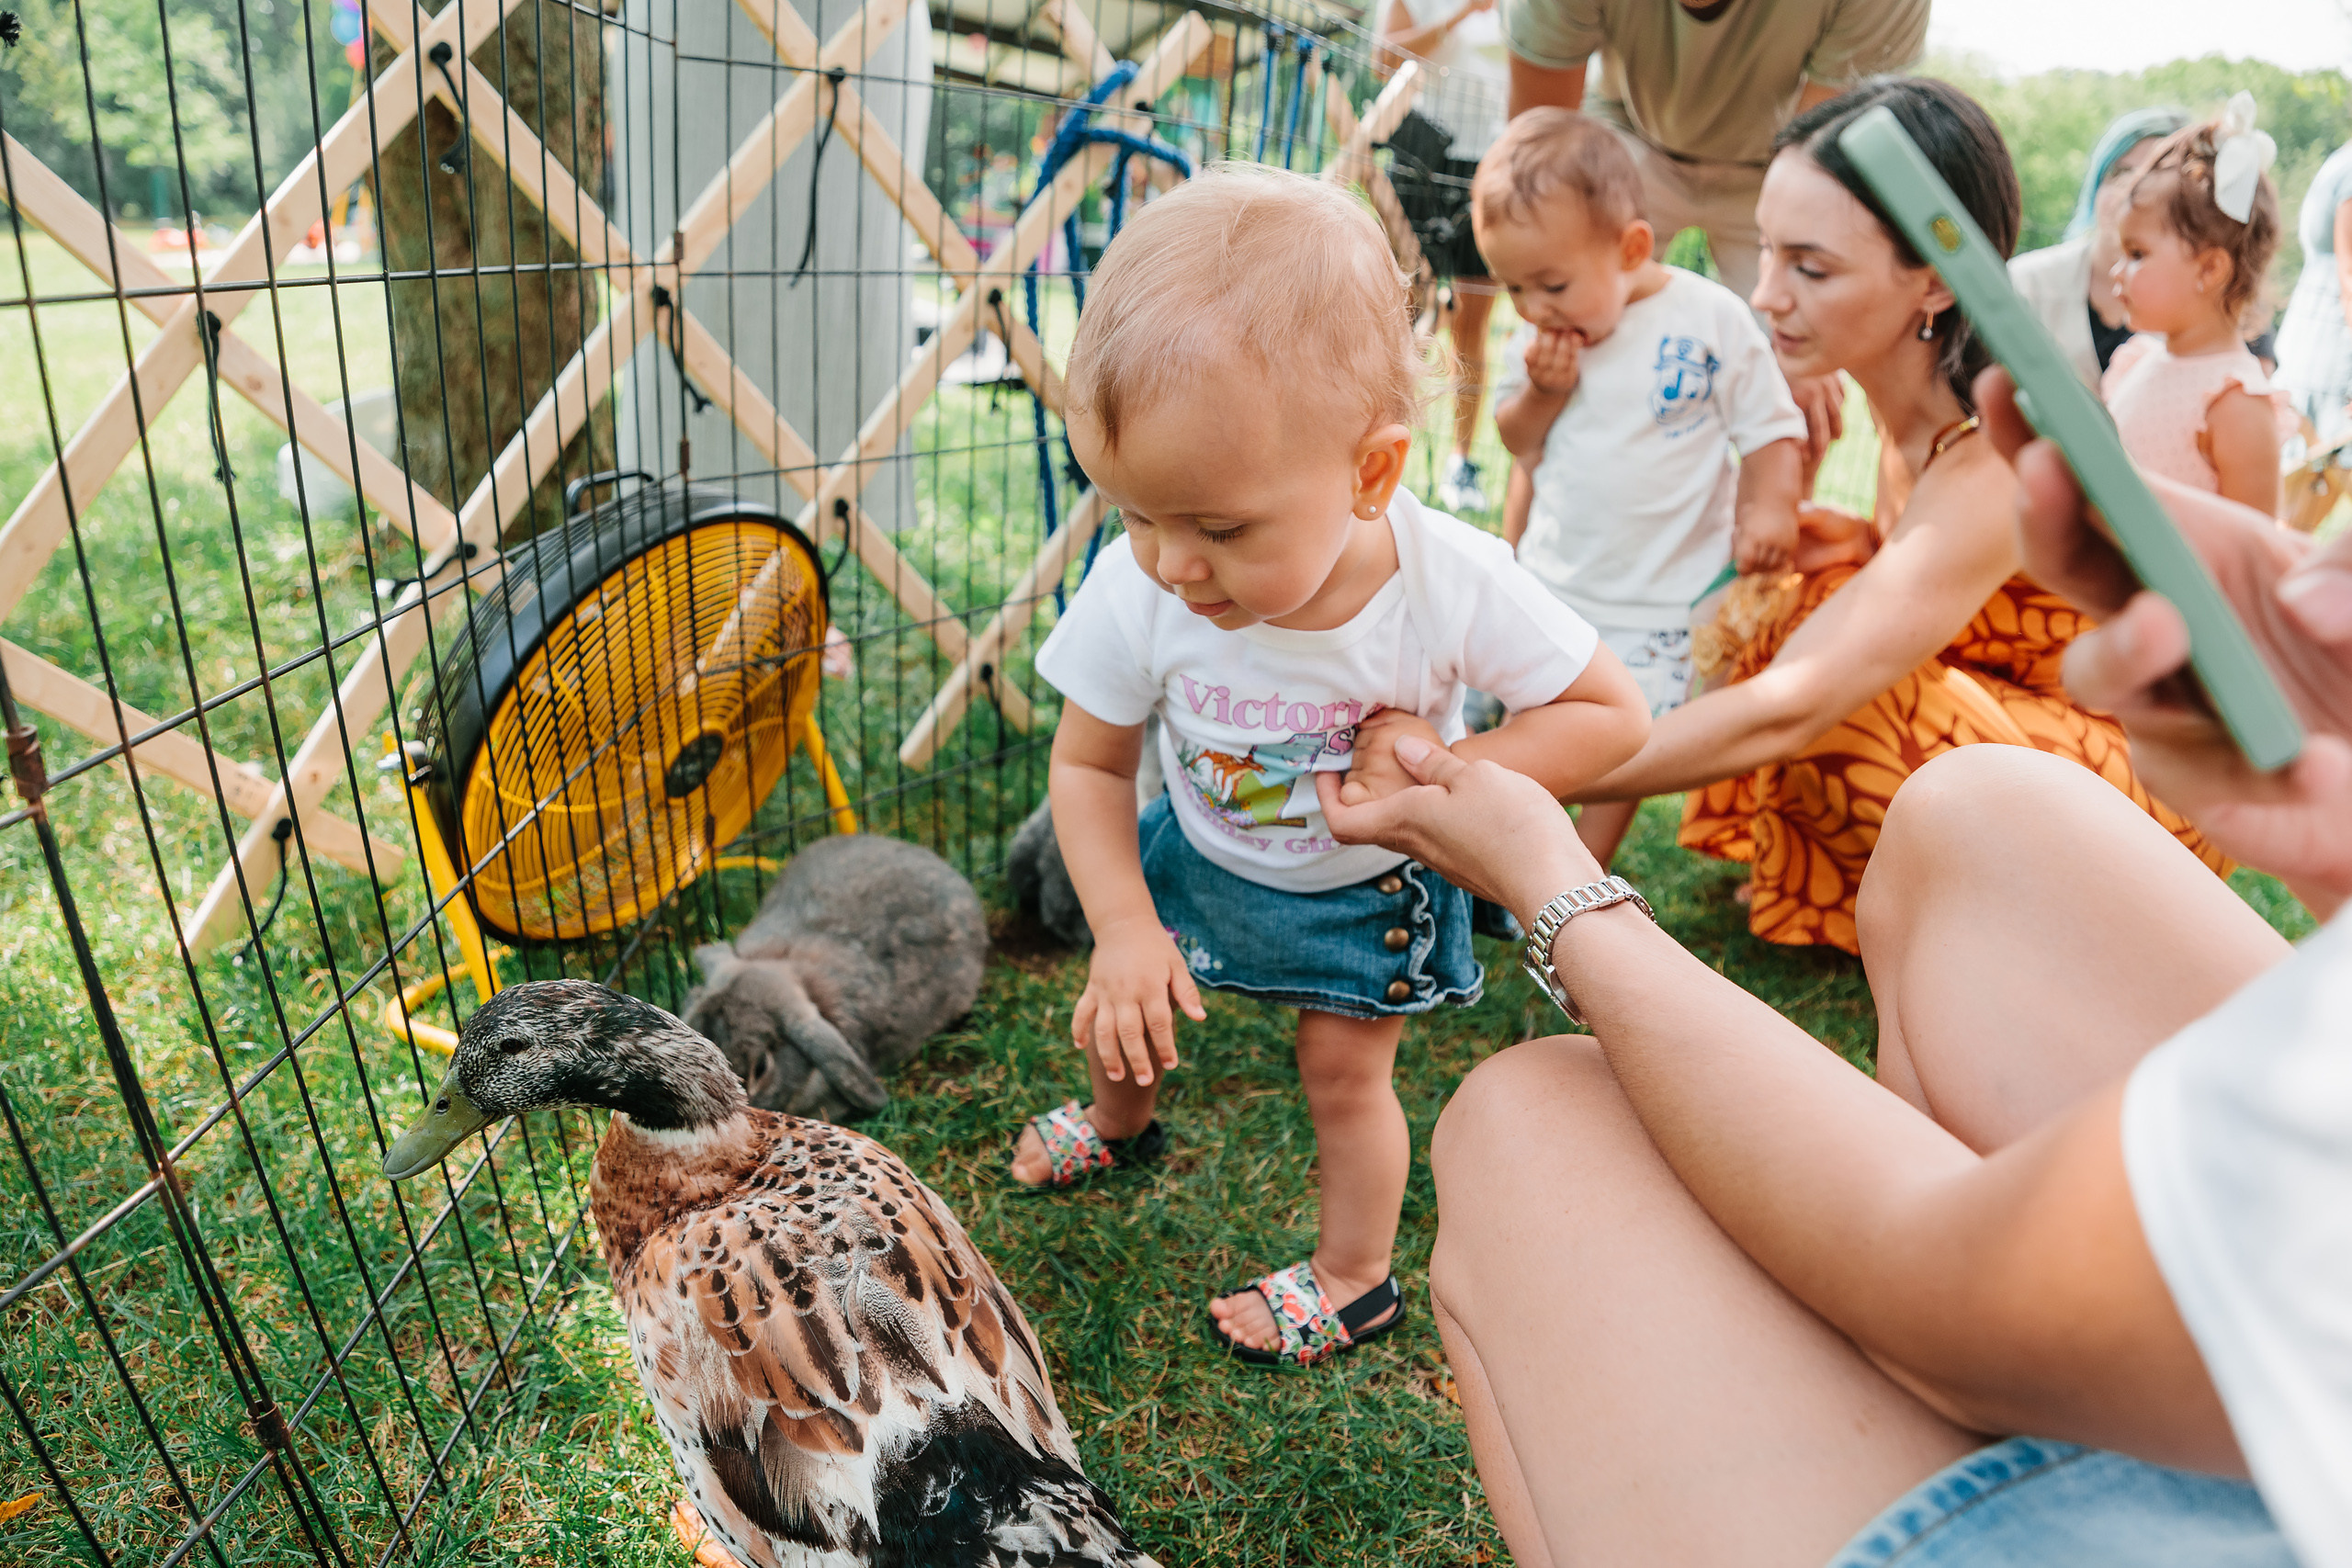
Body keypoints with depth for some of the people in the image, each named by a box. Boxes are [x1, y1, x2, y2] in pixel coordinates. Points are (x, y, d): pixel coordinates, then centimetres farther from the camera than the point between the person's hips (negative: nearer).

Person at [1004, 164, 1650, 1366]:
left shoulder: (1456, 586, -35)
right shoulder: (1138, 591, -30)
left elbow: (1614, 714, -21)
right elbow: (1088, 765, -13)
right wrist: (1123, 927, -23)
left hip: (1369, 890, -2)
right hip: (1199, 854, 3)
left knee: (1343, 1069, 7)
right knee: (1118, 1004, 17)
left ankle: (1355, 1277, 37)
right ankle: (1120, 1121, 54)